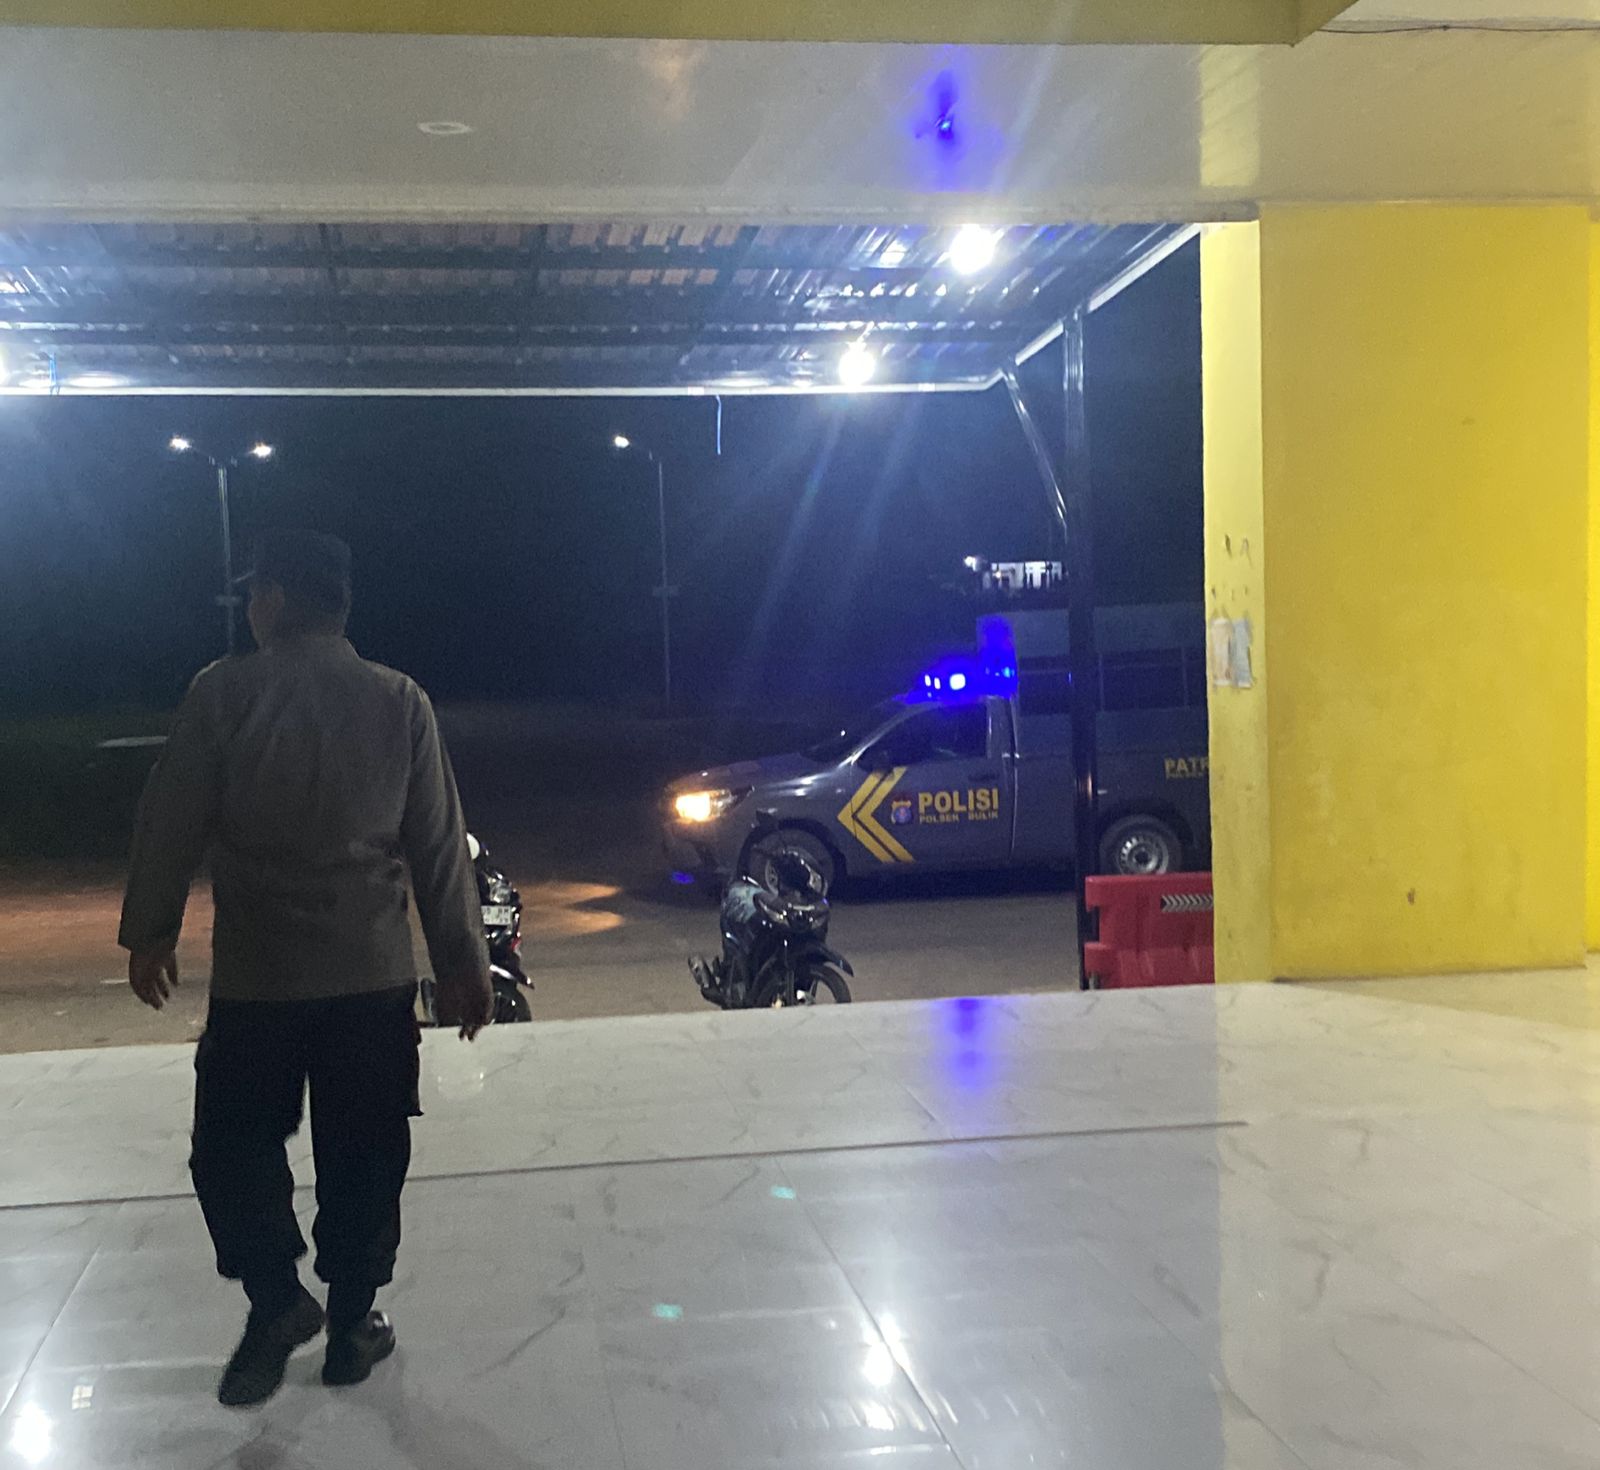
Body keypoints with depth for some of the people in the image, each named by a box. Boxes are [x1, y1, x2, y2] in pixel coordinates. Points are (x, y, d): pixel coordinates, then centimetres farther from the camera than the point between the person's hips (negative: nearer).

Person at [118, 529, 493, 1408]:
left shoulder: (224, 693, -8)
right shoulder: (401, 702, -1)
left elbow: (171, 824, -4)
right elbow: (439, 844, 1)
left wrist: (149, 931, 10)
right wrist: (461, 959, 9)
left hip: (255, 975, -2)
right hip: (374, 973, 2)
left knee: (233, 1144, 15)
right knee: (362, 1156, 11)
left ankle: (277, 1298, 8)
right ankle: (351, 1325, 19)